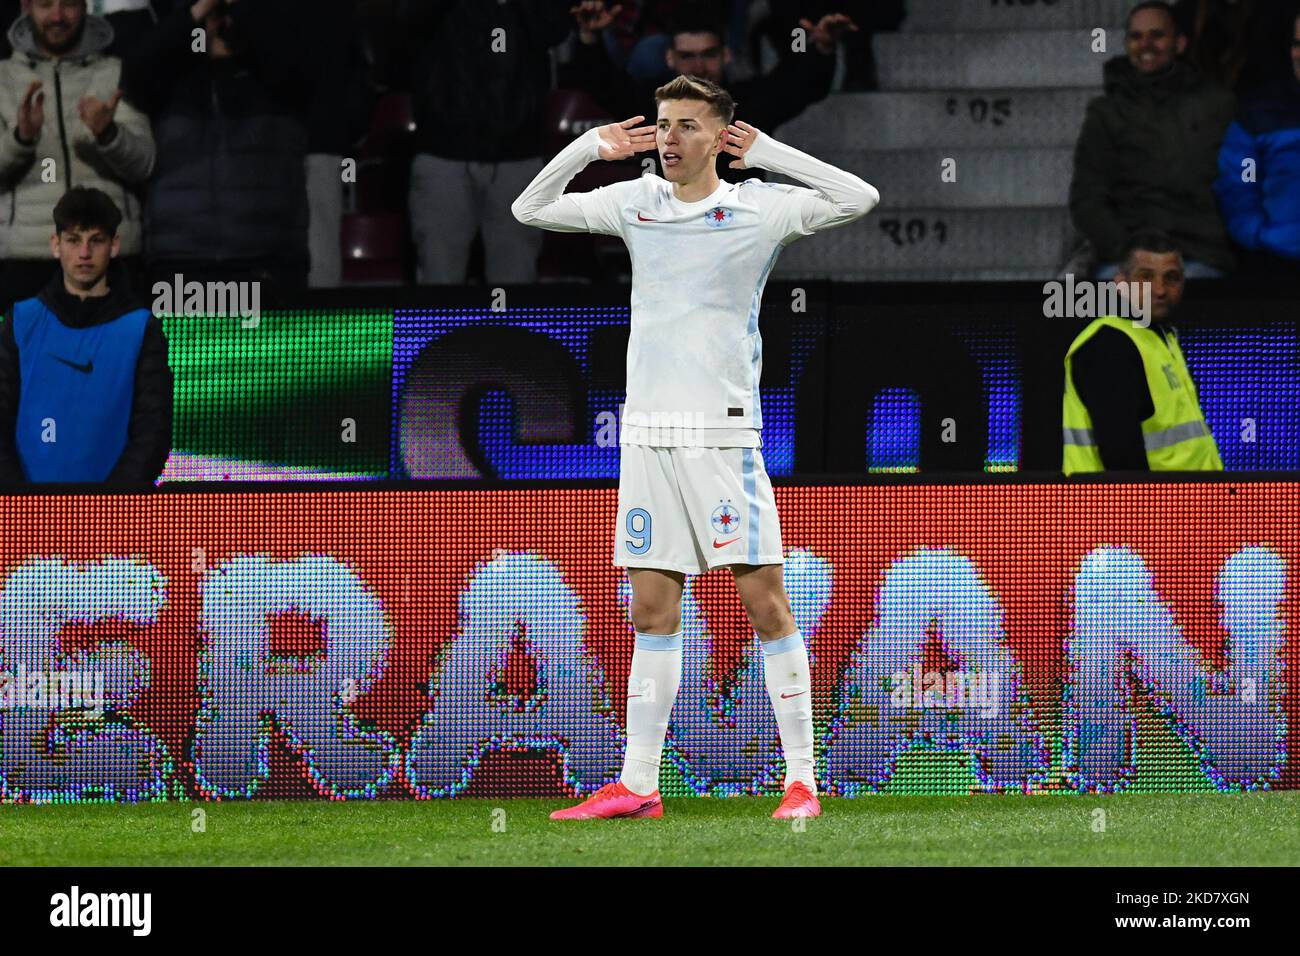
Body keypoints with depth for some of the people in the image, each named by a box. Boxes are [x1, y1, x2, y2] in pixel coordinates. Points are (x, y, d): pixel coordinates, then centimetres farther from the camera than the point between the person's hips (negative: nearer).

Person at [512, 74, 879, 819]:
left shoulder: (760, 208, -1)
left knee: (764, 598, -6)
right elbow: (530, 209, 18)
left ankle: (803, 779, -2)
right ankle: (638, 785, 9)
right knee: (653, 609, 6)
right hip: (647, 432, 4)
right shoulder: (635, 203, 11)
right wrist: (589, 146, 5)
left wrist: (764, 150, -9)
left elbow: (859, 198, -10)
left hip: (725, 433, -4)